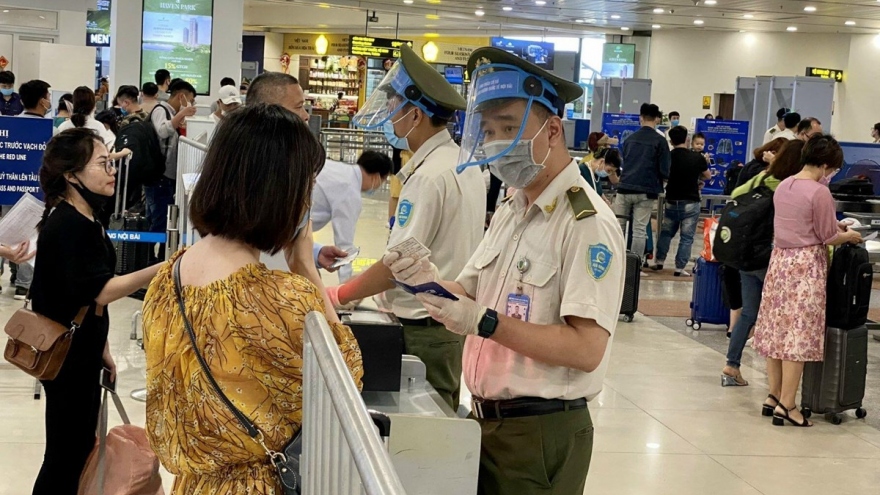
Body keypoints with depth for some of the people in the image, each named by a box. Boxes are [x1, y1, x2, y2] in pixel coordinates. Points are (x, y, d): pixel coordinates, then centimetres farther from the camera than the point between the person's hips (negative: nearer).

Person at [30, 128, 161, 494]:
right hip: (65, 357, -10)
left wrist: (101, 349, 17)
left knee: (80, 446, 17)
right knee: (66, 451, -1)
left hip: (81, 352, 10)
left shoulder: (83, 220, 8)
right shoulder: (67, 225, -22)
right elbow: (100, 292, -26)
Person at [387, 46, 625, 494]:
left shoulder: (587, 223, -17)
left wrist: (486, 323, -27)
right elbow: (473, 295, 13)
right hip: (485, 421, 8)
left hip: (541, 434, -8)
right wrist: (430, 282, -7)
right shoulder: (509, 211, 12)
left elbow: (587, 349, -25)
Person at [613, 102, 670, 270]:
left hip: (625, 189, 3)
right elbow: (664, 171, -5)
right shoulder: (660, 141, -3)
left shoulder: (630, 139, 10)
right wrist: (661, 179, 16)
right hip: (646, 192, -3)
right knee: (639, 230, 1)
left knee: (618, 227, 8)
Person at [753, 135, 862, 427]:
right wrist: (850, 237, 10)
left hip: (779, 260, 7)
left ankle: (774, 396, 20)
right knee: (799, 334, -3)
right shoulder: (819, 193, -15)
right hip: (806, 265, -7)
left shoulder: (783, 186, 8)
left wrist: (833, 227, 23)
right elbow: (828, 238, -9)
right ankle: (786, 405, -1)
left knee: (776, 329, 12)